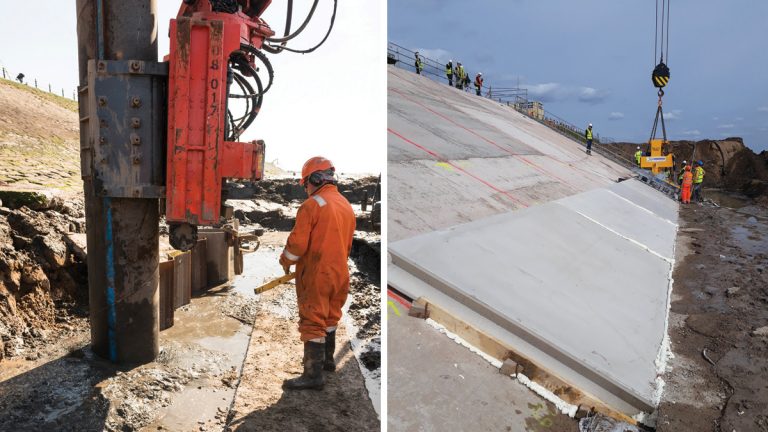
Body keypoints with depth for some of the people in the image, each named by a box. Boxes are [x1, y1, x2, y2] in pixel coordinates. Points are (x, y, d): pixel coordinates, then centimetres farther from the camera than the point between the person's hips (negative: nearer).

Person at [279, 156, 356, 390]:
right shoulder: (347, 205, 9)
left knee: (312, 323, -2)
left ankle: (314, 374, 1)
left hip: (316, 274, -8)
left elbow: (298, 242, -17)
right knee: (330, 318, 22)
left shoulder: (312, 204, -15)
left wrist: (286, 261, 1)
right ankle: (327, 359, 36)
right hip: (339, 273, 8)